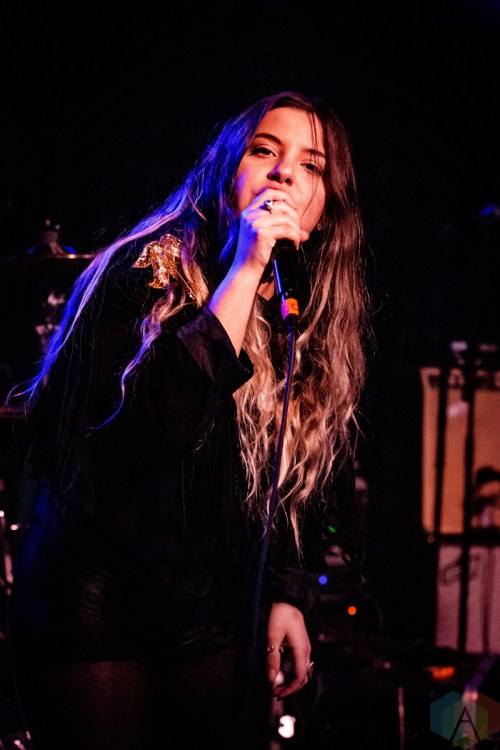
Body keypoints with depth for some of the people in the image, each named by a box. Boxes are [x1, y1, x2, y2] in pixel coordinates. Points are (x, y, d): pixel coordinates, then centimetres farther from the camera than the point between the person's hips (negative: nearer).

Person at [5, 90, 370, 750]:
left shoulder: (319, 323, 6)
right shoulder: (147, 273, -9)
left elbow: (304, 490, 11)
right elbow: (152, 423, -27)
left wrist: (289, 596, 0)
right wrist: (243, 272, -25)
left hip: (222, 623, 5)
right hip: (99, 613, -4)